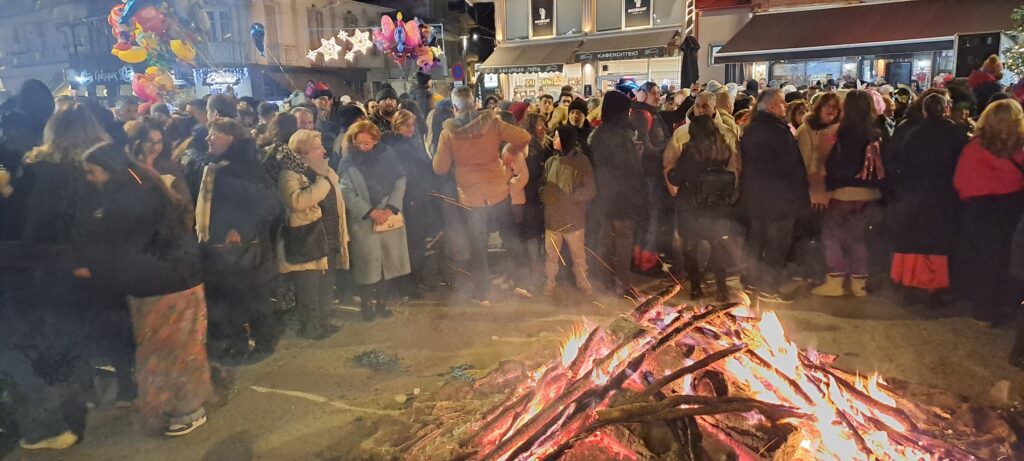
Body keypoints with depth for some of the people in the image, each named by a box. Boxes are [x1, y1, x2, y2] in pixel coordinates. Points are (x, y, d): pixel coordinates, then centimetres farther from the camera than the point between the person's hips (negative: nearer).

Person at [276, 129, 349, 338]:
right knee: (309, 290, 1)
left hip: (330, 240, 8)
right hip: (306, 243, -8)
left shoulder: (326, 171, 12)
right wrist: (322, 180, -24)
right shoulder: (289, 175, -13)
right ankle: (309, 326, 15)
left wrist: (341, 234, 18)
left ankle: (322, 321, 30)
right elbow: (298, 201, -33)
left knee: (326, 287, 16)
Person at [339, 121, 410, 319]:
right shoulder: (348, 161, -4)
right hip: (363, 221, -2)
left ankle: (381, 302, 24)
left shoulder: (387, 155, 2)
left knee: (389, 262, 8)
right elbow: (347, 192, -8)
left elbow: (400, 180, 0)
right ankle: (366, 304, 19)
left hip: (390, 218, 3)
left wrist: (390, 208, -11)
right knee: (367, 265, 0)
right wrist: (370, 212, -15)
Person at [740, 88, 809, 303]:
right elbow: (793, 165, -17)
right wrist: (800, 191, -7)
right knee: (777, 243, 0)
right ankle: (768, 289, 3)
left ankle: (752, 279, 28)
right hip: (779, 196, -8)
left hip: (754, 194, 9)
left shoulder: (749, 130, 7)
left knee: (756, 237, 19)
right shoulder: (778, 130, -20)